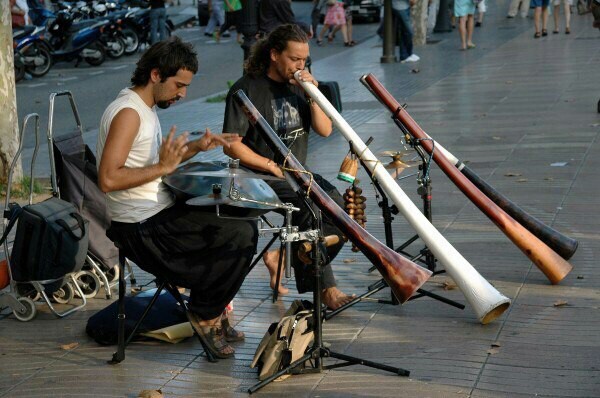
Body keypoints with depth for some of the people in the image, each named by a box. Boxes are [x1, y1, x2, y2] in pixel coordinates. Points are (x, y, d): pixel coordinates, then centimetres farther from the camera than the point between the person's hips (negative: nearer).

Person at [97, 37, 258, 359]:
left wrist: (197, 146, 11)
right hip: (143, 227, -11)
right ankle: (204, 314, 3)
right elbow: (108, 179, -27)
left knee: (239, 222, 18)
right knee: (241, 235, -16)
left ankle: (209, 312, 21)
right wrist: (162, 167, -24)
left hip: (160, 213, 11)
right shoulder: (128, 113, -18)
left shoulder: (146, 108, 14)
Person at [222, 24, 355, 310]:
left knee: (340, 207, -16)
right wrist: (274, 167, -17)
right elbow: (232, 146, -14)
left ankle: (282, 257, -4)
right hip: (260, 178, -7)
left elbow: (325, 130, 5)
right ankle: (324, 287, -15)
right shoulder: (247, 90, -10)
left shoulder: (298, 85, 10)